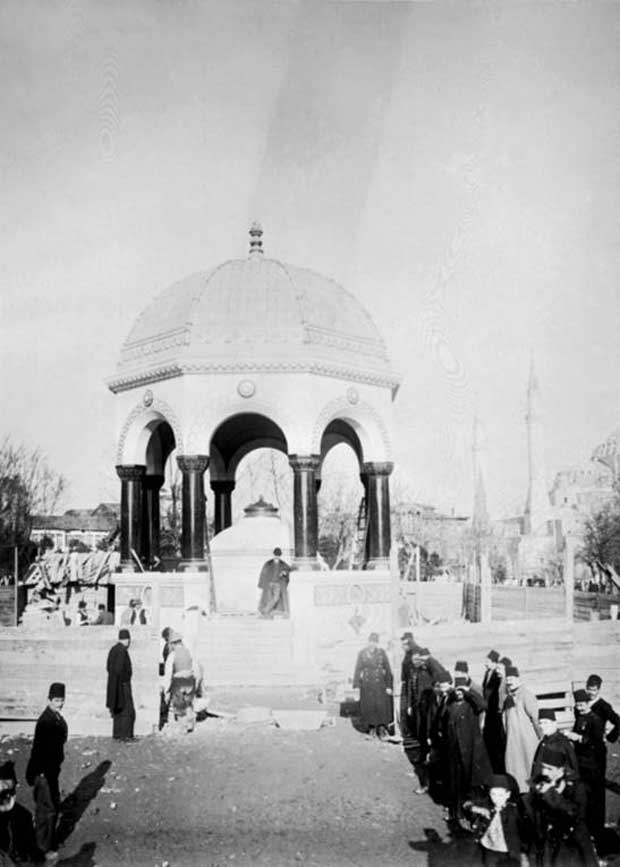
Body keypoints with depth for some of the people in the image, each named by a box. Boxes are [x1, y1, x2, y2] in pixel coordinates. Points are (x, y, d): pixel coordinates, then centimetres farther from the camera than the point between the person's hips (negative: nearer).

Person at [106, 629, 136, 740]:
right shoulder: (122, 651, -20)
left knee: (118, 709, 15)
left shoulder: (113, 649, 8)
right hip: (122, 685, -9)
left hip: (113, 684, 9)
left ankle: (117, 734, 18)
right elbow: (119, 669, -25)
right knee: (127, 710, -4)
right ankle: (125, 735, -4)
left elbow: (108, 668, 14)